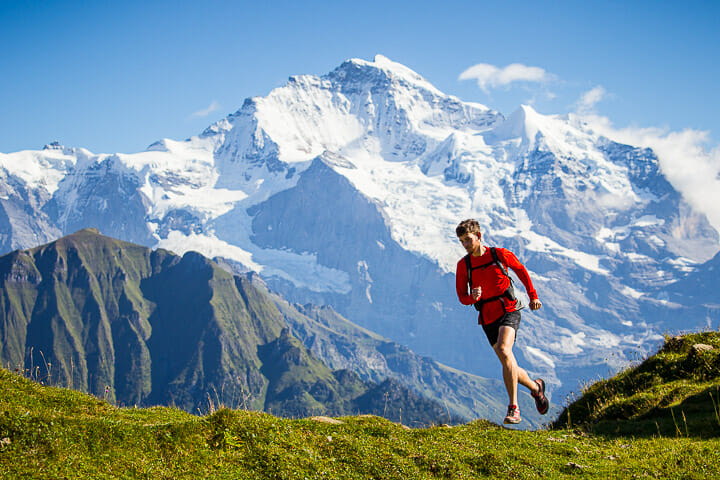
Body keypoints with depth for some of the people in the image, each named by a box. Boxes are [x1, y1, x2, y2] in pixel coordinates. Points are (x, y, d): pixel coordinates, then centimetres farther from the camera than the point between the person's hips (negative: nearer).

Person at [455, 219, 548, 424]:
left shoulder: (499, 254, -3)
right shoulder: (463, 265, 2)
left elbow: (520, 270, 14)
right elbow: (462, 297, 2)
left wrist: (533, 296, 18)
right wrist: (472, 297, -21)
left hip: (508, 310, -4)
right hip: (488, 318, 4)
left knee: (503, 350, -29)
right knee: (508, 366, 6)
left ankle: (514, 408, -27)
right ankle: (536, 387, 37)